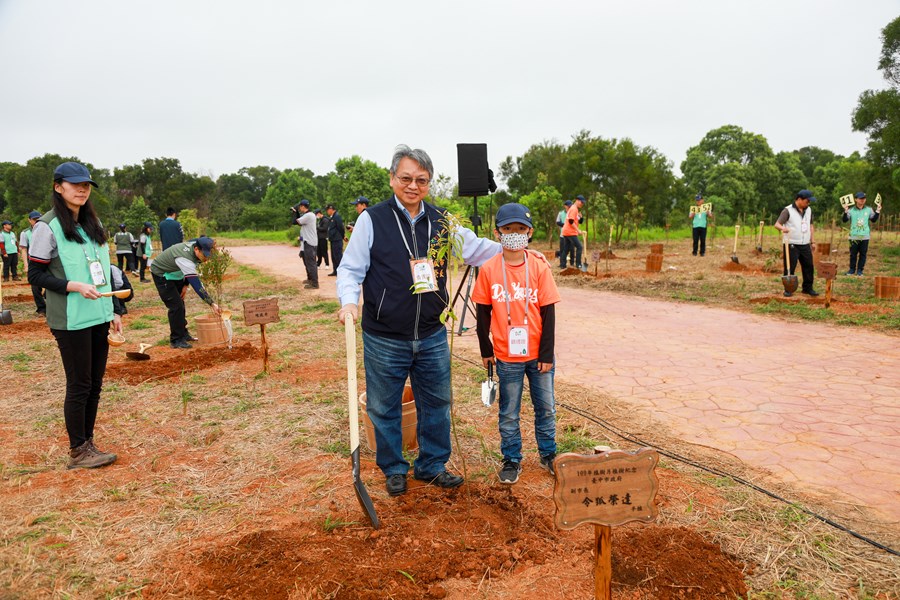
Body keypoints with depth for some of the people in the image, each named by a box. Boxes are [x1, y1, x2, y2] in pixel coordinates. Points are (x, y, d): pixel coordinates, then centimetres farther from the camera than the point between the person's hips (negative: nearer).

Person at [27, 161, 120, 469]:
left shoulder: (93, 224, 13)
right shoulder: (48, 227, -8)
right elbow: (35, 274, -8)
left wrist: (112, 311, 16)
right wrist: (75, 286, -22)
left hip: (98, 317, 7)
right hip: (71, 321, -6)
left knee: (94, 384, 10)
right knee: (79, 385, -1)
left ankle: (87, 444, 22)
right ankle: (78, 451, 12)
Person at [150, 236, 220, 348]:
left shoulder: (194, 245, -16)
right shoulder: (185, 259, -40)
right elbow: (197, 285, -42)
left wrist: (185, 285, -2)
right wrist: (212, 304, -41)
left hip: (173, 273, 9)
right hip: (161, 275, -9)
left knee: (180, 303, 13)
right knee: (176, 306, -12)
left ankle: (183, 334, 24)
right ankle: (176, 340, -3)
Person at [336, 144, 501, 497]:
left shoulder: (441, 221, 5)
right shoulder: (372, 220, -6)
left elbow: (477, 249, 13)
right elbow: (350, 269, -5)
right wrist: (349, 301, -23)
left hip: (432, 337, 4)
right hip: (384, 340, -3)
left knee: (436, 404, 15)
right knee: (385, 409, 11)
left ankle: (432, 465, 34)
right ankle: (394, 469, 32)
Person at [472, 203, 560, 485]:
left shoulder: (539, 268, -6)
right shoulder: (488, 269, -7)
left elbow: (548, 313, -4)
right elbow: (482, 313, 1)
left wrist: (547, 354, -5)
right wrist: (486, 350, 3)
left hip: (538, 354, 1)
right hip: (506, 356, -1)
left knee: (546, 408, 14)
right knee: (509, 413, 11)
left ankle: (548, 453, 35)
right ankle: (512, 460, 28)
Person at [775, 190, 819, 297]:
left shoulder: (809, 210, 12)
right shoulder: (788, 210, -8)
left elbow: (810, 226, 19)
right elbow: (777, 224, -14)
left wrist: (812, 242, 16)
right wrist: (782, 228, -37)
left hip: (805, 245, 6)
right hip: (792, 245, -6)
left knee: (808, 266, 7)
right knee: (789, 268, -2)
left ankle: (807, 288, 18)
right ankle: (788, 289, 8)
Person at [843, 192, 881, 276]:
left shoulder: (869, 210, 6)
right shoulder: (851, 210, -2)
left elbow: (873, 220, 15)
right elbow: (844, 220, -8)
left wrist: (877, 212, 4)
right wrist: (845, 212, -21)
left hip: (865, 236, 2)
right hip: (854, 236, -2)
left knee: (863, 254, 5)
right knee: (853, 254, 5)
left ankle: (860, 270, 13)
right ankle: (852, 269, 16)